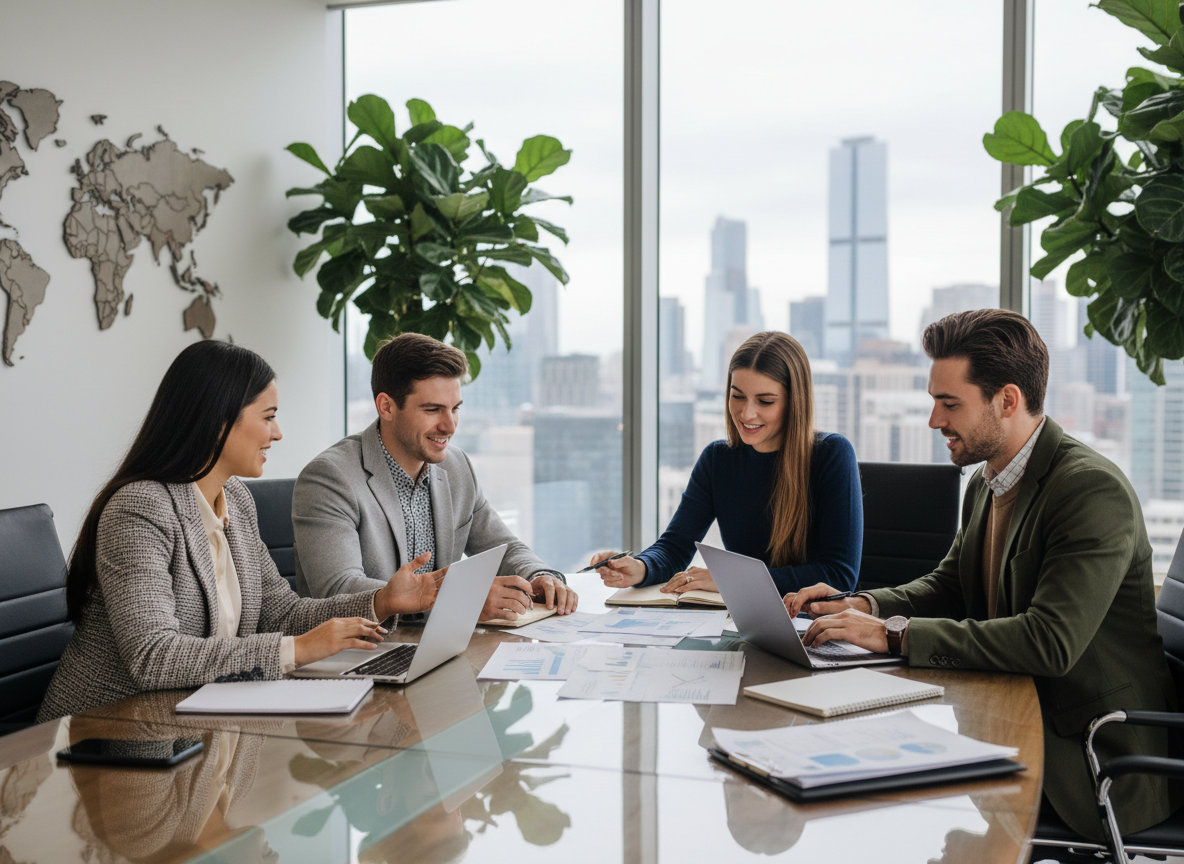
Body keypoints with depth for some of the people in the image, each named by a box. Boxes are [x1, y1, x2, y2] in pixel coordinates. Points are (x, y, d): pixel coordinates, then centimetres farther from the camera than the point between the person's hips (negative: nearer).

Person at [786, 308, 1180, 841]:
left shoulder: (1095, 491, -21)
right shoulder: (986, 484, 8)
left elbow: (1050, 642, -30)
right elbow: (948, 587, 19)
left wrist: (894, 633, -28)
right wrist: (860, 606, -2)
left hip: (1095, 761, -8)